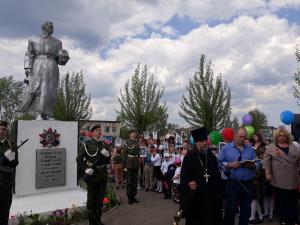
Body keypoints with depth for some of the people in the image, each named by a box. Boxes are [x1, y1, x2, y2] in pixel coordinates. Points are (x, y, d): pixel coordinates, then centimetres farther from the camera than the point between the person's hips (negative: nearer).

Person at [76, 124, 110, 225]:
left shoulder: (103, 144, 10)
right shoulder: (86, 144, -5)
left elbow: (108, 161, 12)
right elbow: (79, 159, -5)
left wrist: (107, 155, -9)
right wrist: (86, 169, -15)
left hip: (103, 176, 5)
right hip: (92, 176, -5)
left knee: (100, 199, 14)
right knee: (91, 200, 7)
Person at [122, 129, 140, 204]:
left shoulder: (137, 143, 11)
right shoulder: (127, 143, -7)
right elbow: (124, 155, -9)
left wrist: (139, 164, 14)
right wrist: (124, 166, -12)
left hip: (136, 165, 6)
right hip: (129, 165, -6)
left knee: (135, 181, 10)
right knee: (129, 182, 2)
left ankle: (133, 196, 21)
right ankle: (129, 197, 12)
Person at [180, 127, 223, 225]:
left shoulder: (211, 156, 8)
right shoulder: (189, 157, -7)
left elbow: (217, 175, 11)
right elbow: (184, 176, -10)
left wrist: (218, 191, 5)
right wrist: (188, 183, -29)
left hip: (211, 194, 4)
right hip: (195, 195, -4)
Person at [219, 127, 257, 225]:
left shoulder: (250, 149, 10)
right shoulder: (226, 148, 1)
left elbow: (257, 165, 9)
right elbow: (220, 163, -1)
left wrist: (251, 165, -12)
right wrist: (230, 165, -17)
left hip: (248, 183, 3)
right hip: (232, 183, -3)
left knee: (246, 209, 11)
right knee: (230, 209, 1)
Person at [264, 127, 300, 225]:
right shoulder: (271, 147, 0)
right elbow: (266, 161, -5)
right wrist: (268, 173, -11)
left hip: (292, 178, 3)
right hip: (279, 179, -2)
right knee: (281, 199, 4)